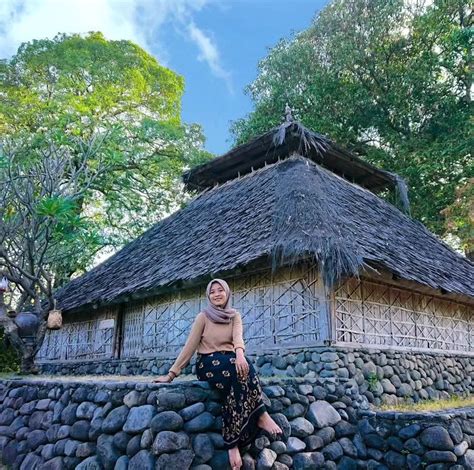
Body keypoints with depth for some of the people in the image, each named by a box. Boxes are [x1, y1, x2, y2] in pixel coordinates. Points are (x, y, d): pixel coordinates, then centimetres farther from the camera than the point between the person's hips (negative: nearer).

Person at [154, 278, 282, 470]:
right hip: (208, 363, -2)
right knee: (236, 369, -36)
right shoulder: (203, 316, 2)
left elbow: (238, 336, -13)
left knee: (242, 366, -35)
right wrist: (172, 373, -10)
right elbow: (190, 346, -2)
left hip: (230, 362, 3)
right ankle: (260, 415, -32)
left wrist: (240, 353, -37)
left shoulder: (235, 316, 9)